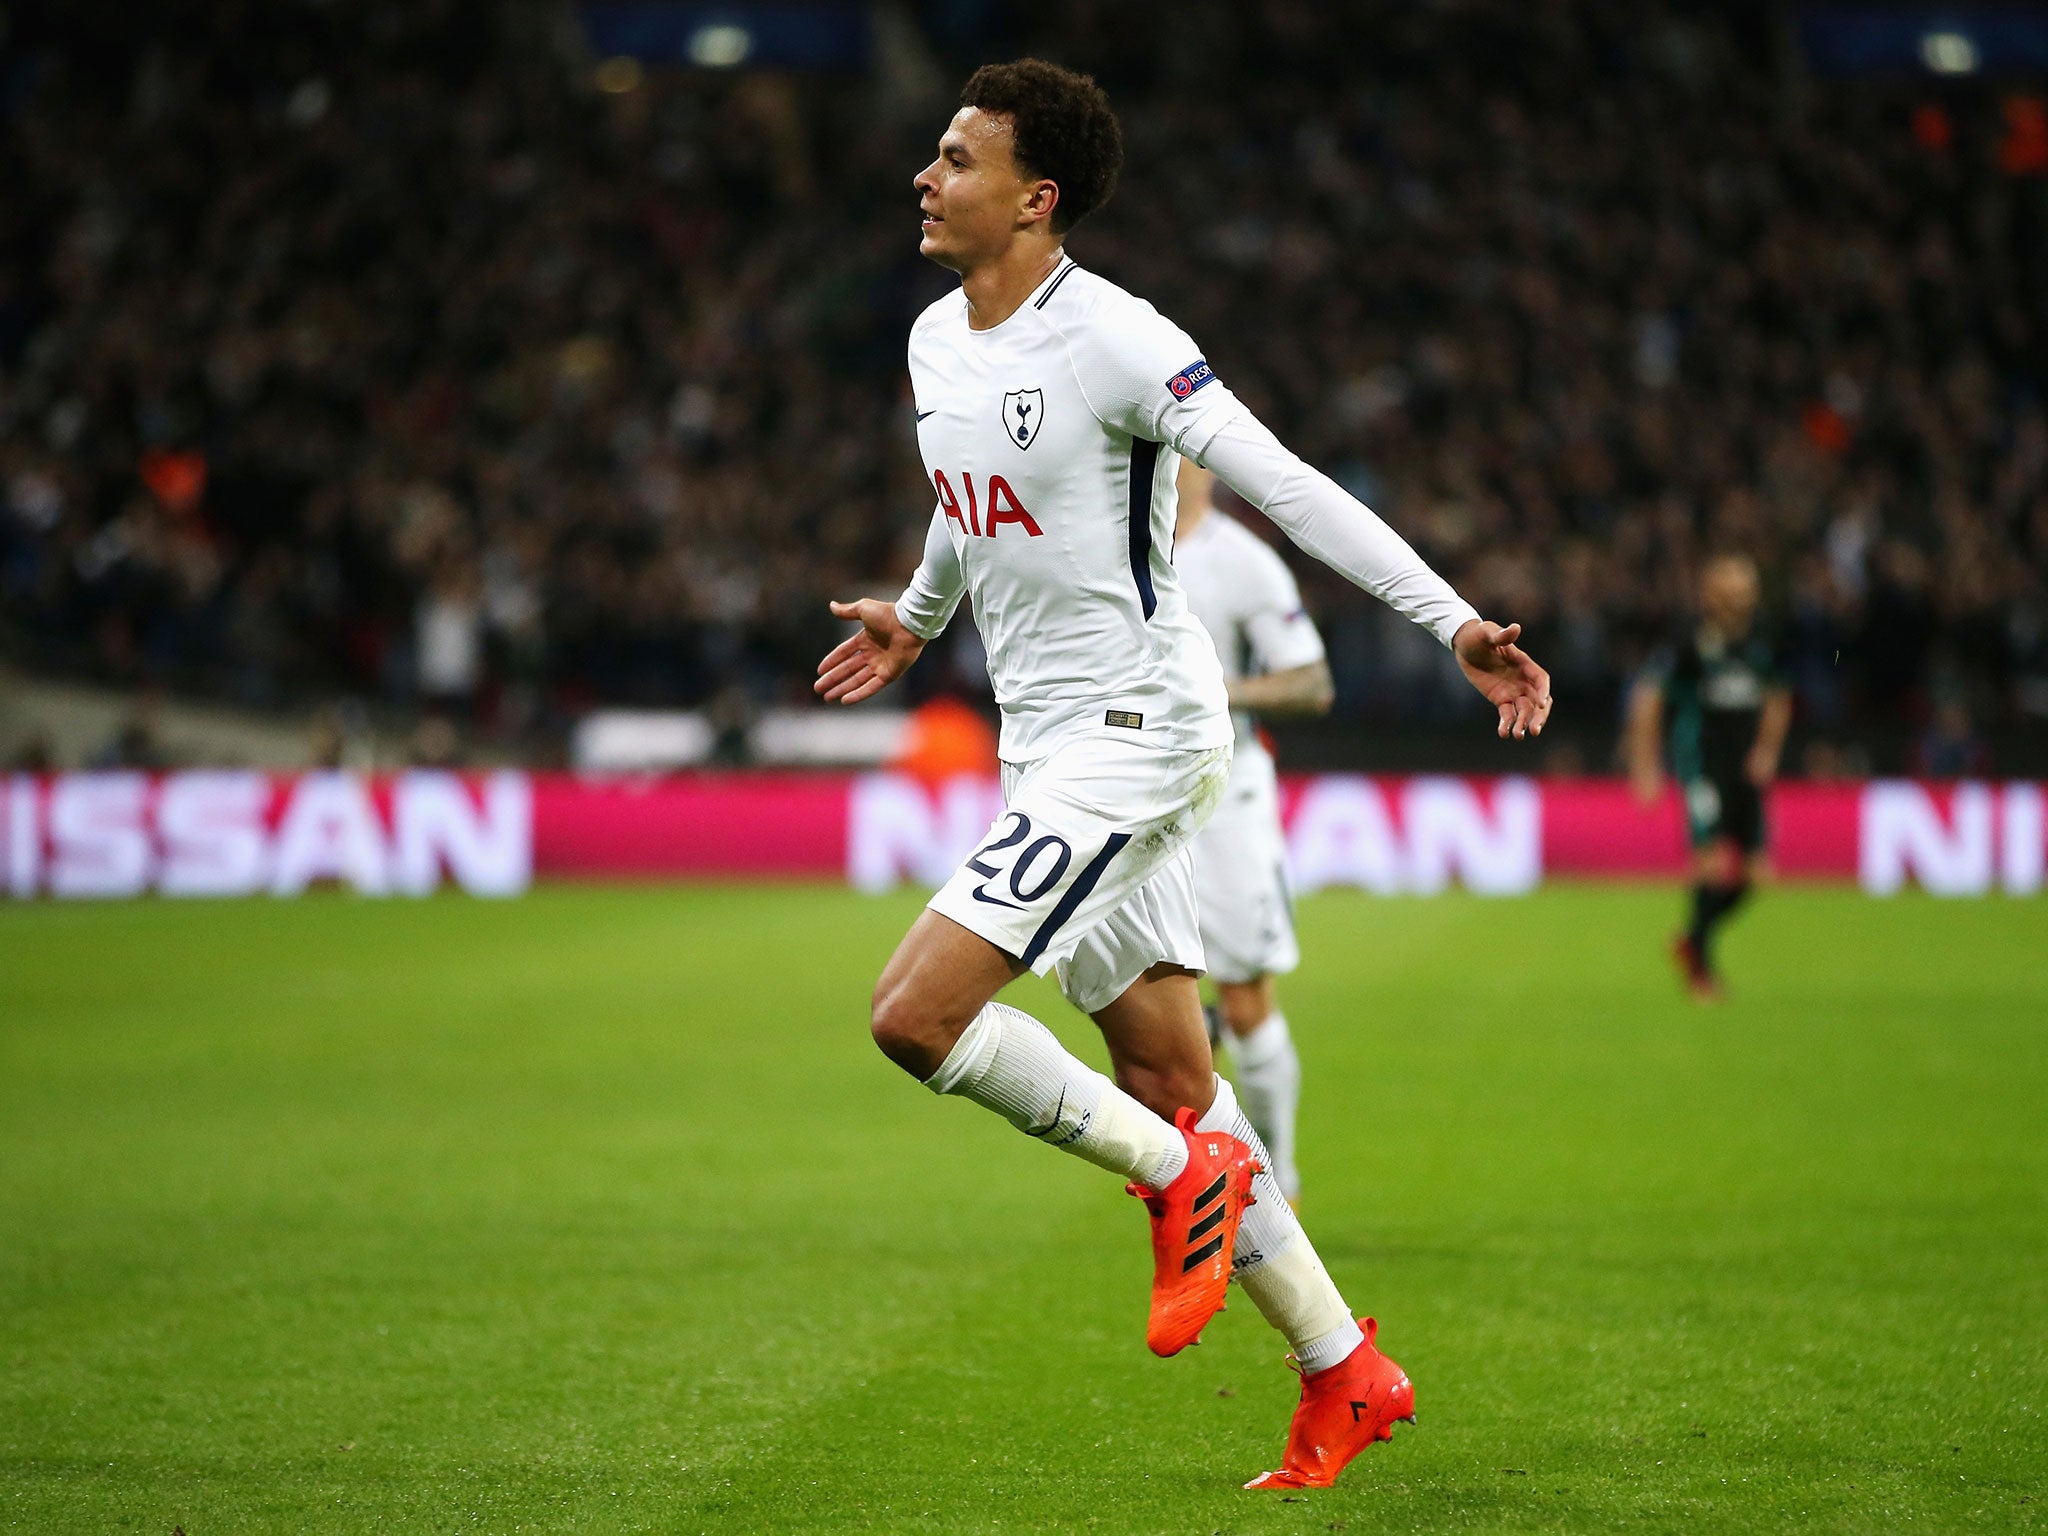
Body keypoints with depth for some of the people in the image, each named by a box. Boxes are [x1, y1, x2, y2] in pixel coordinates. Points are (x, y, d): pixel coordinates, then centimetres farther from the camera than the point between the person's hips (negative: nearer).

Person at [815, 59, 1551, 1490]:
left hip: (1135, 731, -8)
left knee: (915, 1016, -17)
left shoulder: (1112, 339, -16)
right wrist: (917, 617, 48)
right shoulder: (937, 340, 10)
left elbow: (1286, 487, -19)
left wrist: (1457, 622, -24)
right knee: (1168, 1082, 8)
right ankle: (1345, 1374, 16)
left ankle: (1181, 1175, 0)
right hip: (1046, 742, 8)